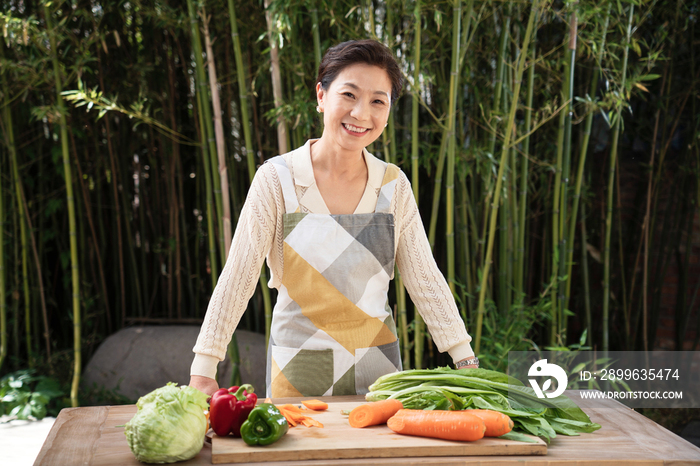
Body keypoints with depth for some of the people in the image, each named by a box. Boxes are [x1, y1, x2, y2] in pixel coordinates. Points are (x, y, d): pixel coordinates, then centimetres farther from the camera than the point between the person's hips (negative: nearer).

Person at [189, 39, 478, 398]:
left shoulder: (394, 185, -1)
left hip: (377, 368, 3)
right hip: (298, 369, -2)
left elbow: (425, 279, 3)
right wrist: (203, 369, -13)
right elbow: (237, 277, -9)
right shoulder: (278, 179, -9)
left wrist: (467, 362, -1)